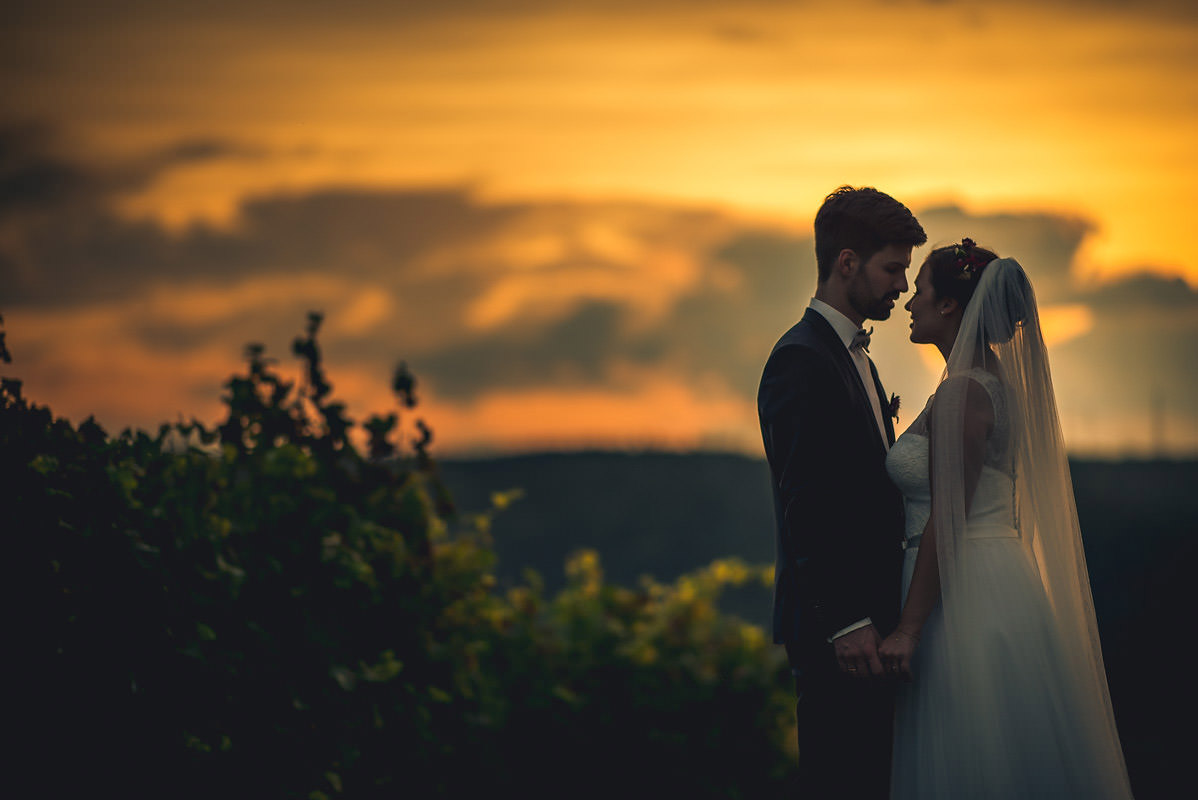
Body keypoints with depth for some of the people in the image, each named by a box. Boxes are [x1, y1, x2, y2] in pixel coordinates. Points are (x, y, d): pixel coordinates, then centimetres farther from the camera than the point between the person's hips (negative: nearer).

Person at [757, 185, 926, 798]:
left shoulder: (855, 357, 20)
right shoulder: (800, 361, -12)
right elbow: (803, 504, -19)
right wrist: (845, 622, -22)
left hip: (868, 619, 10)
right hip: (836, 628, -10)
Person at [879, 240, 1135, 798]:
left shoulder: (963, 392, -15)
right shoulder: (997, 382, 14)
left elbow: (946, 520, -20)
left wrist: (908, 627, -21)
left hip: (966, 600, -10)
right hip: (1000, 581, 10)